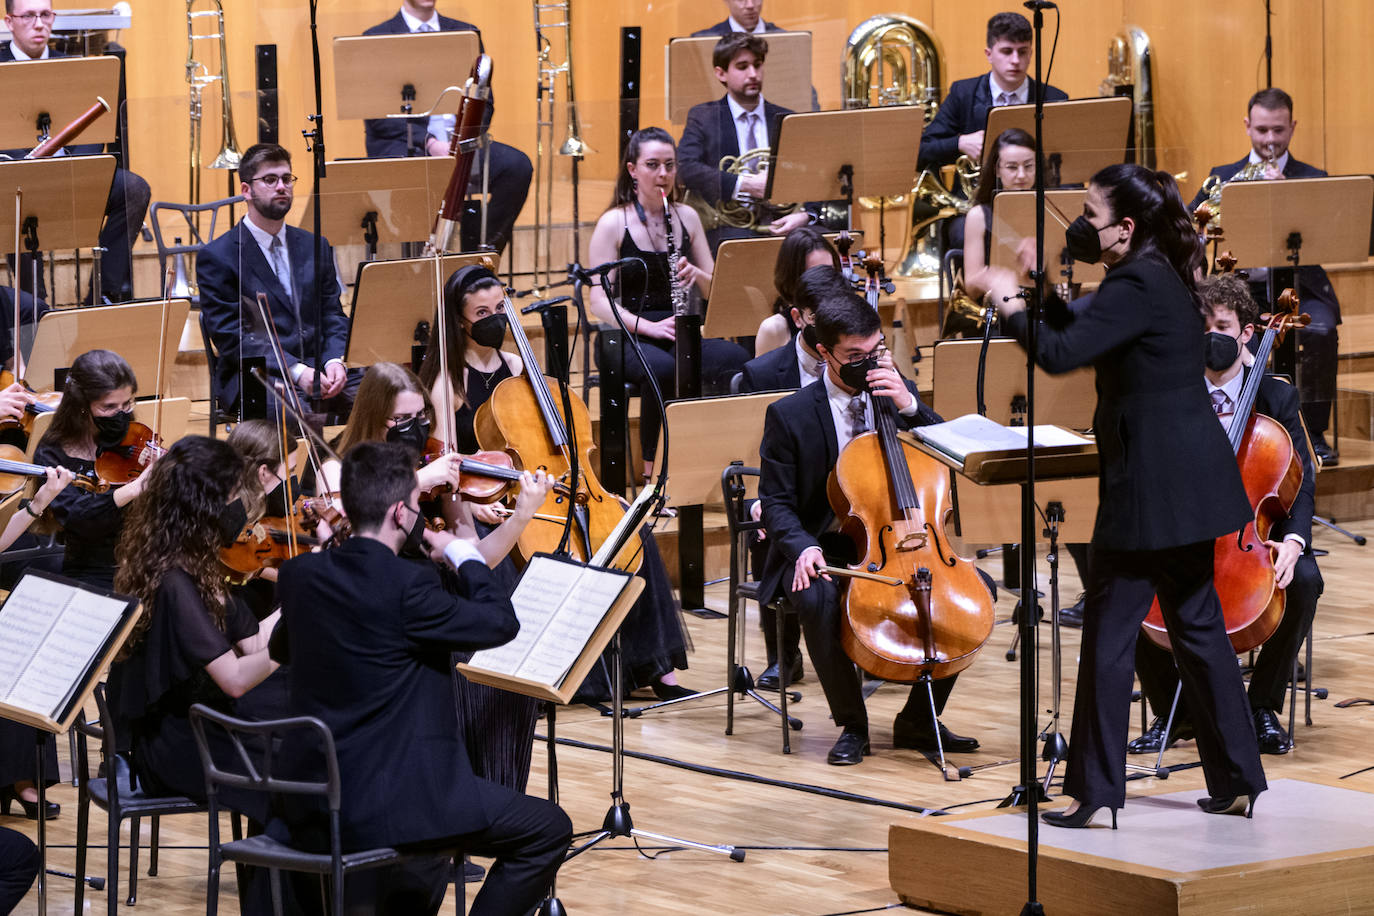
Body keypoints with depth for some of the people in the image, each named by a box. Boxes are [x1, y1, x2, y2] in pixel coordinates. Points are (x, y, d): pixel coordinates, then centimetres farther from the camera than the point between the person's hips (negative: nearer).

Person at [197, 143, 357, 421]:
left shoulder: (314, 247, 18)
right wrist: (295, 370, -19)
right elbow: (231, 336, -7)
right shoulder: (216, 257, 1)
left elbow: (332, 315, 17)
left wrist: (334, 359, -6)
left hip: (317, 366, 5)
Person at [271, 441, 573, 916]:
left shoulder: (298, 575, 3)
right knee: (548, 829, 4)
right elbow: (500, 623, -10)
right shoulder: (407, 586, -20)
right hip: (388, 811, -8)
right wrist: (463, 555, 4)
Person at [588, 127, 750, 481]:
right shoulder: (613, 223, -3)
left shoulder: (687, 217, 12)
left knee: (737, 359, -28)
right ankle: (651, 465, -22)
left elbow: (715, 290, 14)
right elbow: (600, 302, -9)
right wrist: (648, 326, -23)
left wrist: (697, 275, -10)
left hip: (678, 333, 4)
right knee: (662, 368, -39)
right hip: (628, 336, -4)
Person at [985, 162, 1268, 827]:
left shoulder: (1138, 287, -18)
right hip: (1188, 484, 10)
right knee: (1197, 628, 14)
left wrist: (1010, 304, -10)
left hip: (1150, 488, -10)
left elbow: (1060, 354, -25)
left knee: (1109, 635, -2)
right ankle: (1238, 781, 16)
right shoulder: (1161, 278, 13)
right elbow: (1087, 335, 20)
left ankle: (1095, 791, 2)